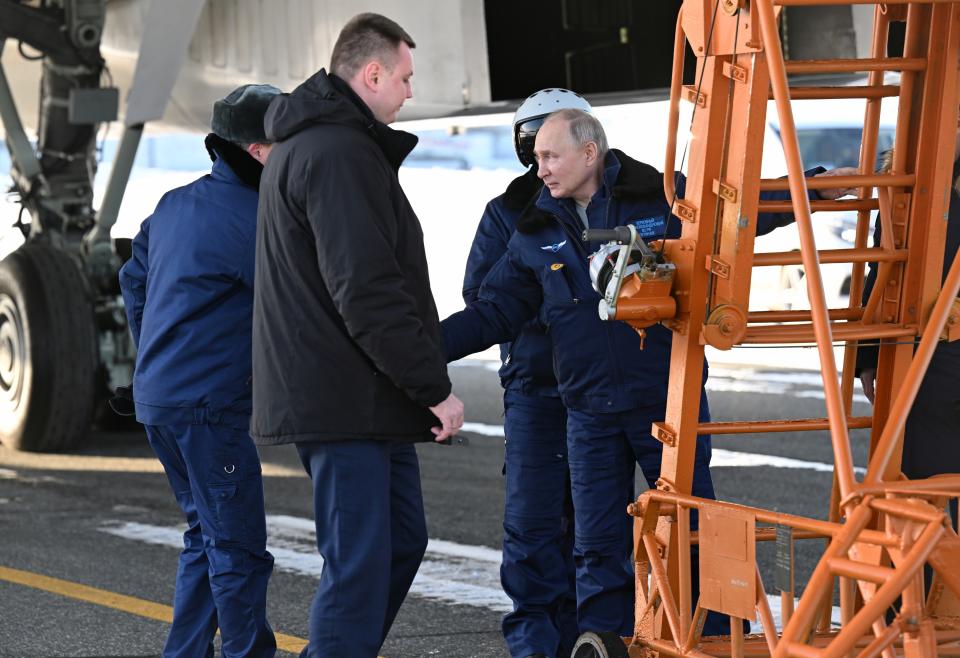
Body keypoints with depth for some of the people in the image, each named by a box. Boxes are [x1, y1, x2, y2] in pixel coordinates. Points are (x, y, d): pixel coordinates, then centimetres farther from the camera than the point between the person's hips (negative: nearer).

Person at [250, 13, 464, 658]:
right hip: (347, 403, -11)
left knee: (402, 540, 18)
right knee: (360, 565, -9)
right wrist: (434, 386, -17)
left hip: (360, 402, 11)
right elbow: (367, 293, -22)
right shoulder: (340, 155, -17)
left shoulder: (305, 145, 19)